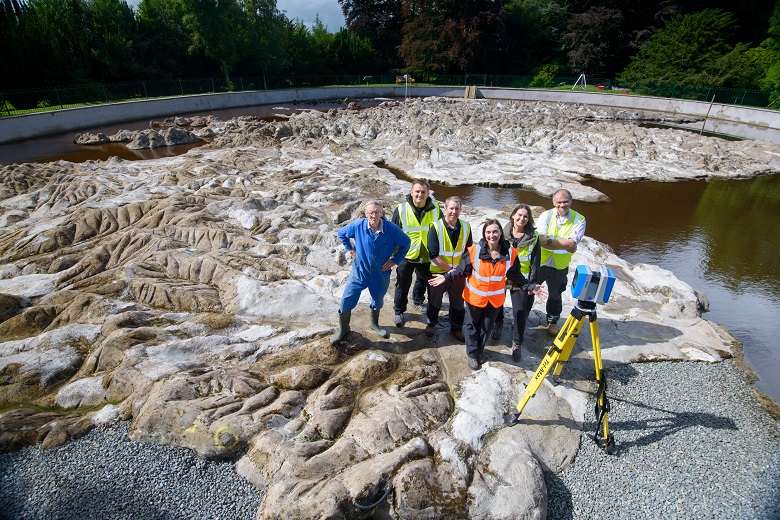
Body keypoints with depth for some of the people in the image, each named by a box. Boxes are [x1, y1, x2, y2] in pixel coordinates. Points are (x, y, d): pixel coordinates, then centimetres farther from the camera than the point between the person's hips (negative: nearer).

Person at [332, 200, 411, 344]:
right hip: (359, 271, 0)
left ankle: (375, 324, 51)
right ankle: (343, 329, 25)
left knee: (378, 301, 22)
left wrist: (395, 260, -7)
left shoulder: (392, 229, -20)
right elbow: (341, 233, 3)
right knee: (346, 301, 0)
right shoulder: (358, 225, -17)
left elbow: (406, 243, -3)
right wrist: (350, 249, -1)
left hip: (381, 274, 1)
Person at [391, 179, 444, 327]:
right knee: (403, 285, 8)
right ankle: (399, 312, 27)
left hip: (427, 256, 3)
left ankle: (418, 300, 53)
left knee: (424, 280, 25)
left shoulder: (435, 209, -9)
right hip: (406, 255, -3)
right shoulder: (401, 209, -16)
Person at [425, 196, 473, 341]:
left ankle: (456, 328, 36)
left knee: (458, 302, 15)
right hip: (438, 272, -3)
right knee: (434, 301, 15)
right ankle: (431, 323, 40)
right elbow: (434, 255, -18)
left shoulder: (465, 227, -4)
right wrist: (450, 270, -18)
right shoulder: (436, 228, -17)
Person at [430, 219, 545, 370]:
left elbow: (516, 276, 2)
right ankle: (472, 354, 35)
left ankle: (479, 351, 44)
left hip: (495, 299, 2)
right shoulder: (474, 251, -18)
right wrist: (446, 277, -22)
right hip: (474, 296, -2)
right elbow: (461, 269, -10)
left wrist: (530, 286, -5)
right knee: (471, 325, 14)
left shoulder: (510, 253, -10)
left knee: (486, 328, 19)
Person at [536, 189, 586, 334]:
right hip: (540, 262, 0)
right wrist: (564, 244, -24)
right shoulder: (546, 216, -10)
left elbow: (572, 243, -24)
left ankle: (553, 321, 42)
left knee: (555, 295, 20)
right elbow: (540, 240, -22)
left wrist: (549, 240, -26)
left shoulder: (579, 220, -10)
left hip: (560, 265, 0)